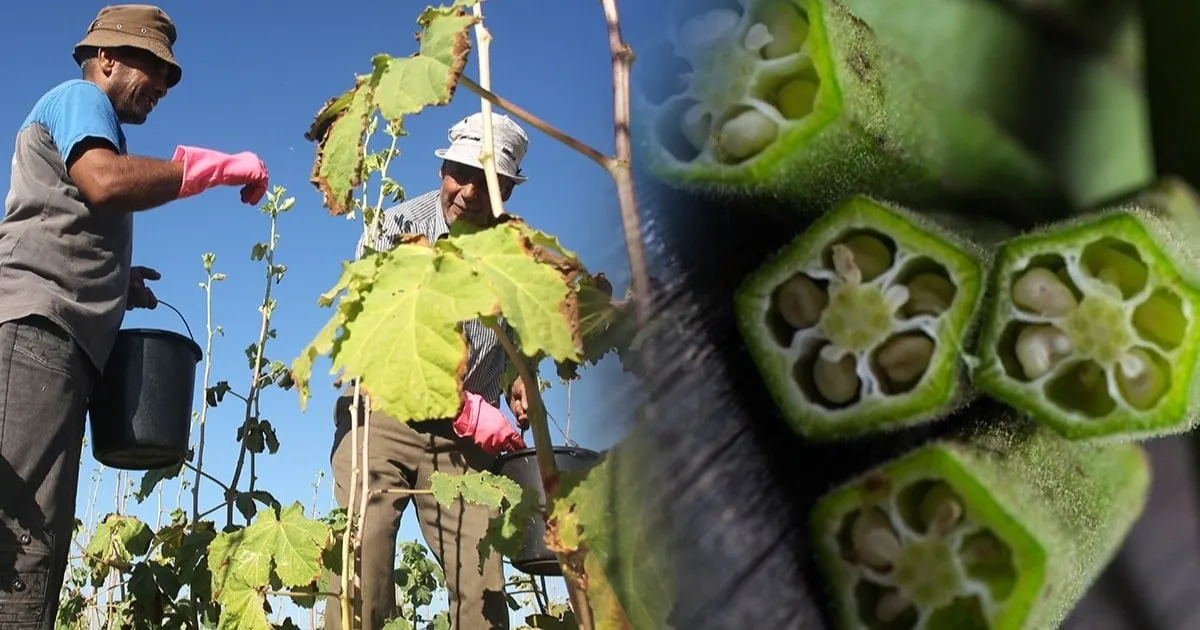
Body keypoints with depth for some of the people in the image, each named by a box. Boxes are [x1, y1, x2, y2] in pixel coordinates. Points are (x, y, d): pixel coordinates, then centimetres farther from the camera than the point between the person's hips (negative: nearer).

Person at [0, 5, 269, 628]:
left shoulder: (86, 118, 34)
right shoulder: (79, 97, 8)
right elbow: (106, 182, -15)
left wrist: (119, 282, 18)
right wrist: (219, 167, -8)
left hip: (58, 338, 10)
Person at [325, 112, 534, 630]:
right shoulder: (399, 226, -4)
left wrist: (521, 383, 6)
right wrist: (466, 406, -19)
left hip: (467, 437, 3)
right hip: (383, 418, -3)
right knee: (362, 569, -13)